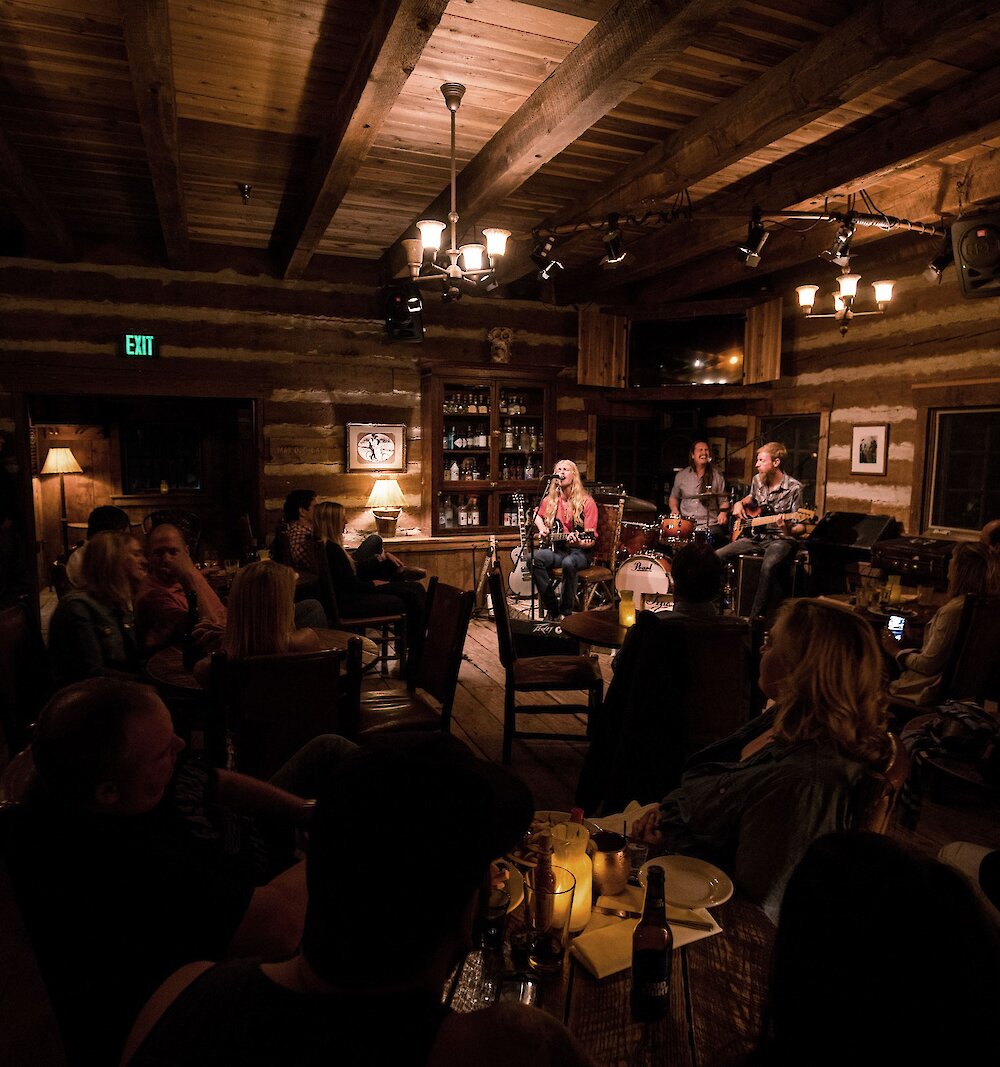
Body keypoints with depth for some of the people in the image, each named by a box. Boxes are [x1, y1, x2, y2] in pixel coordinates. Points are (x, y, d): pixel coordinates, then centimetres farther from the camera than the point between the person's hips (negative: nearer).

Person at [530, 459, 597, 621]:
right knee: (535, 557, -28)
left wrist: (578, 542, -32)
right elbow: (537, 515, 29)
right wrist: (542, 528, 8)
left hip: (580, 551, -4)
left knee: (568, 563, -39)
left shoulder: (586, 502, -6)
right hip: (557, 549, 4)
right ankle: (553, 610, -19)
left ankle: (565, 613, -20)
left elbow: (591, 540, -10)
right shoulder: (550, 499, 7)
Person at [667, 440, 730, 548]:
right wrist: (674, 510, 1)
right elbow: (674, 497, 21)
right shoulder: (681, 475, 9)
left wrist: (723, 513, -8)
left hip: (710, 525, 0)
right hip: (685, 524, 0)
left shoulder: (717, 476, 8)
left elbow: (723, 501, 12)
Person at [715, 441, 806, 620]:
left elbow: (801, 527, -12)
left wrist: (788, 530, -35)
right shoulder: (758, 480, 5)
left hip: (781, 539, -6)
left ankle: (755, 617, -28)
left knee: (768, 567, -38)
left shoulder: (793, 488, -13)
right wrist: (740, 503, 7)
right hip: (757, 536, 6)